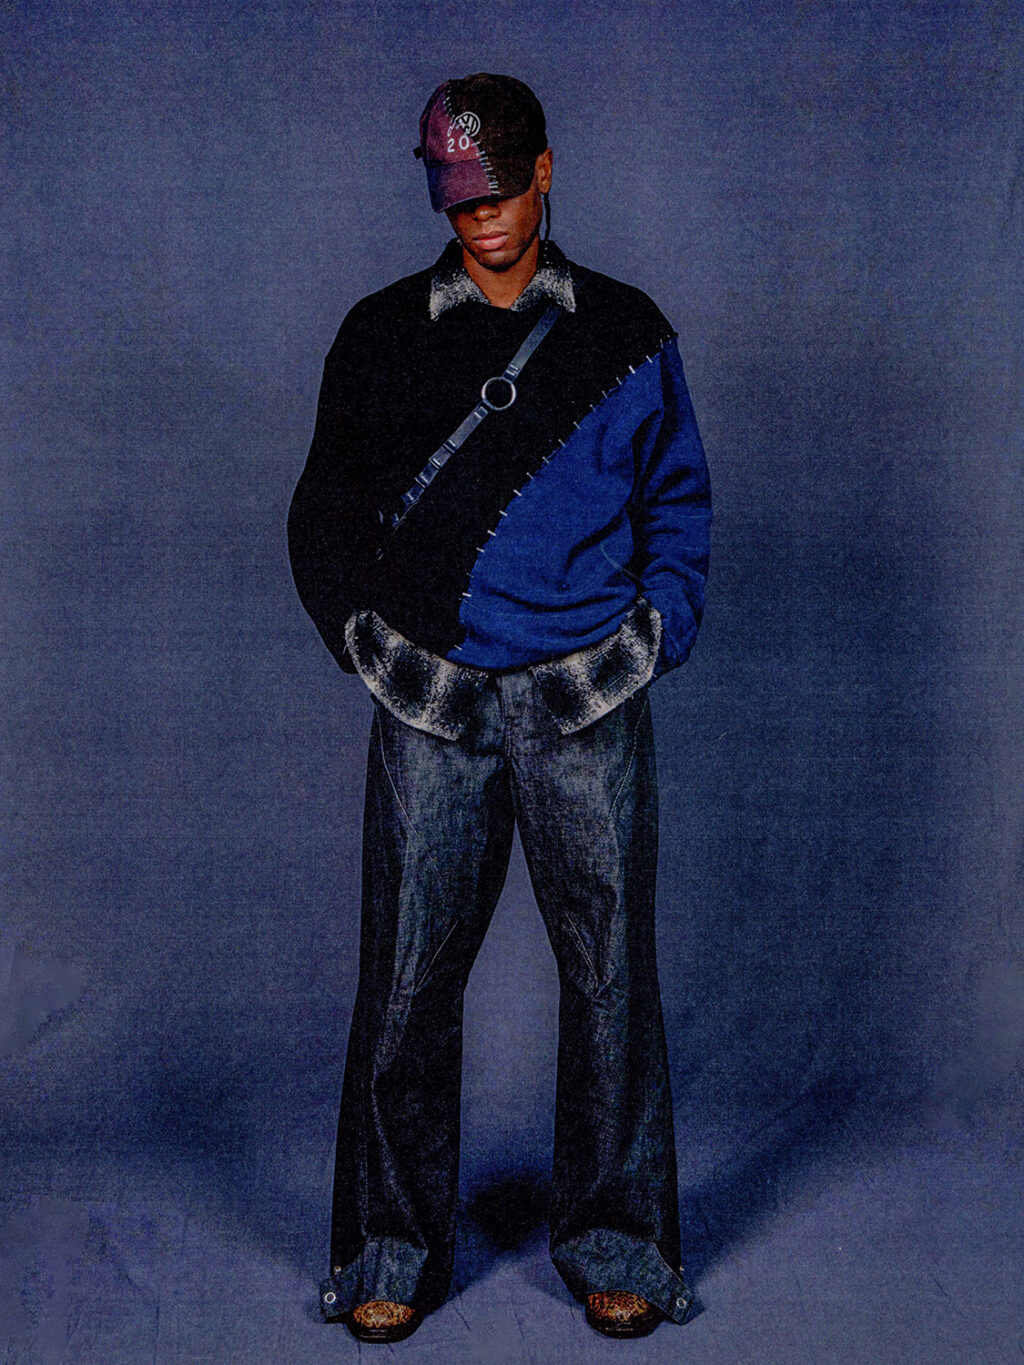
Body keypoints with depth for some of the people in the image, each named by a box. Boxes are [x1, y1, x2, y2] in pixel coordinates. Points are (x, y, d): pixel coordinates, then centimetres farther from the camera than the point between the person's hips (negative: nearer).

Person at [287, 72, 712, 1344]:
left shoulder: (625, 331, 8)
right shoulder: (383, 334, 8)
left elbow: (678, 499, 15)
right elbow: (326, 507, 14)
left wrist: (656, 636, 4)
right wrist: (363, 640, 5)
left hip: (587, 707, 0)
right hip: (431, 705, 0)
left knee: (609, 972, 4)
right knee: (407, 978, 2)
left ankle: (613, 1243, 19)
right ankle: (394, 1250, 17)